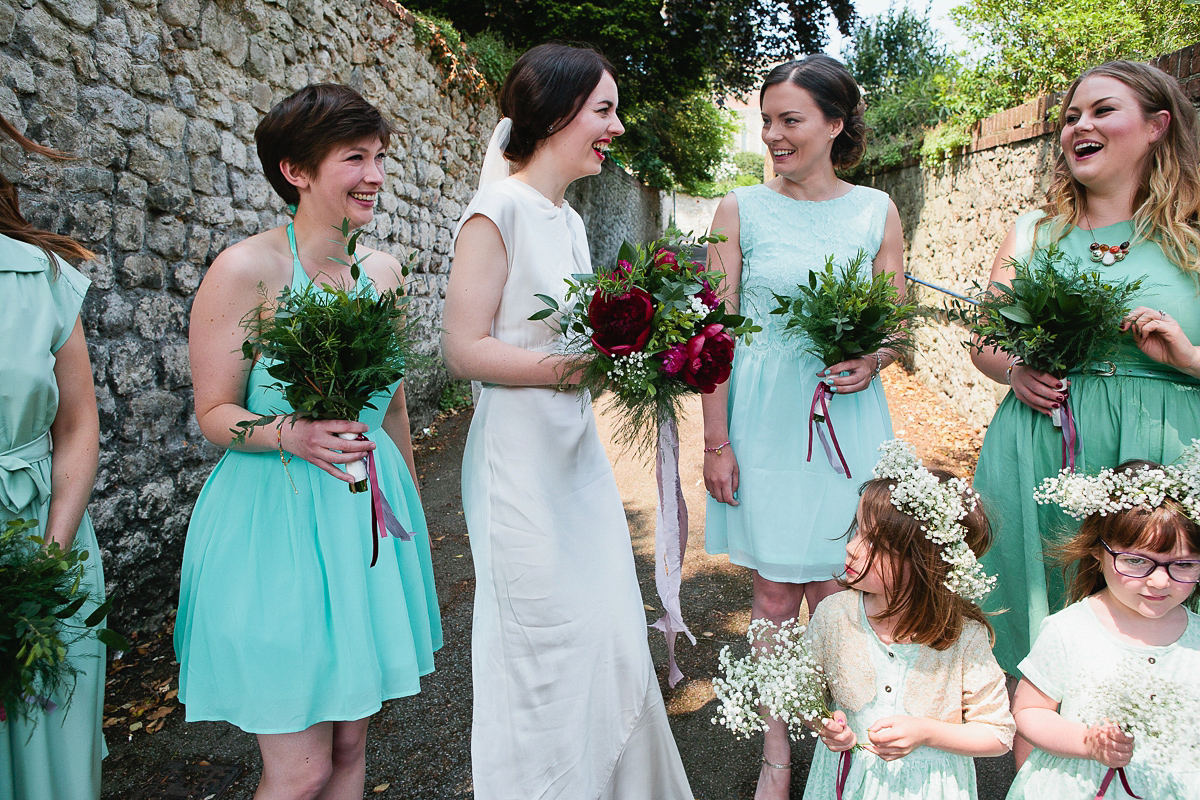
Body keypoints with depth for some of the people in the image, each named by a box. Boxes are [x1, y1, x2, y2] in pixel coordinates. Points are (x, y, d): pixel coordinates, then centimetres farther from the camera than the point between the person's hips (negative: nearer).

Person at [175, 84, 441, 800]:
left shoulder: (383, 269, 5)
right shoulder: (247, 269, -13)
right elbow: (215, 413, -8)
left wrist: (410, 496, 21)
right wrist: (289, 434, -27)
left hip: (370, 514, 6)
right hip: (278, 518, -5)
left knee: (351, 740, 15)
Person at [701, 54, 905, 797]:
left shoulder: (877, 210, 4)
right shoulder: (742, 208, -1)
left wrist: (872, 360, -14)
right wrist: (716, 443, -7)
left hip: (848, 421, 1)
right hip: (766, 420, -1)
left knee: (835, 593, 7)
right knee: (775, 595, 8)